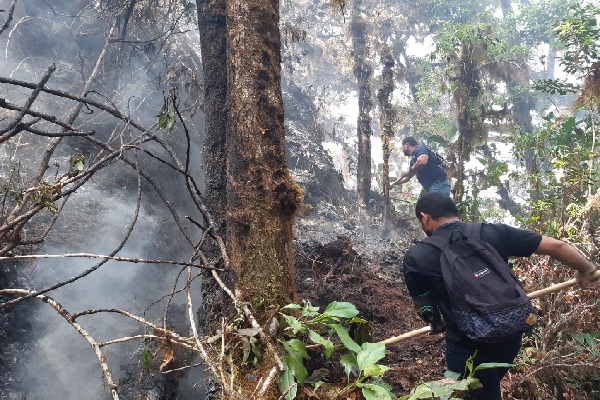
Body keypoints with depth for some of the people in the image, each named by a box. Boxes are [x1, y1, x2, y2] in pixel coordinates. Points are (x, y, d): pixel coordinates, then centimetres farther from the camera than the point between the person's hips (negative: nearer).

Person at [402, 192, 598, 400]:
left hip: (468, 349, -4)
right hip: (510, 338, 5)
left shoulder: (416, 257, -11)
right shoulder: (494, 233, -5)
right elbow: (556, 246, -1)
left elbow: (424, 307, 2)